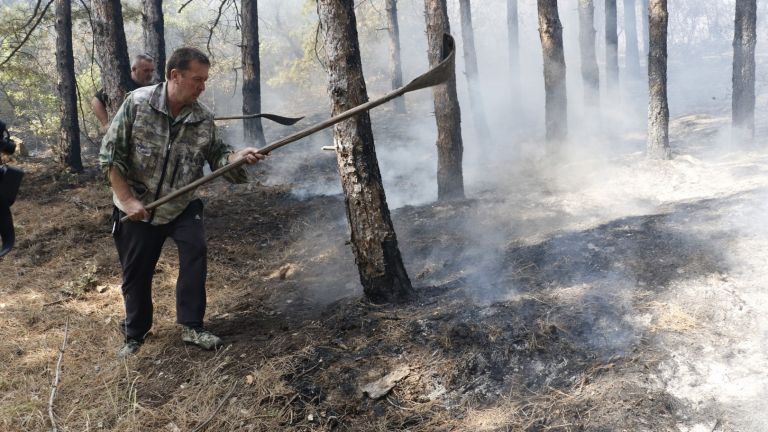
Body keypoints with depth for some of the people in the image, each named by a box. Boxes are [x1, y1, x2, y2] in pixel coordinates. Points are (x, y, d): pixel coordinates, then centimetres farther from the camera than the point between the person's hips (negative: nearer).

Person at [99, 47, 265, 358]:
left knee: (195, 249, -20)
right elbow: (110, 155, -12)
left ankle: (191, 326, -5)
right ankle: (134, 335, 30)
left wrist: (241, 156, -23)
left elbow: (218, 157, -1)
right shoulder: (137, 103, -15)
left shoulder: (203, 118, -8)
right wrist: (127, 199, -16)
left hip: (181, 205, 2)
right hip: (136, 208, -1)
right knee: (136, 273, 7)